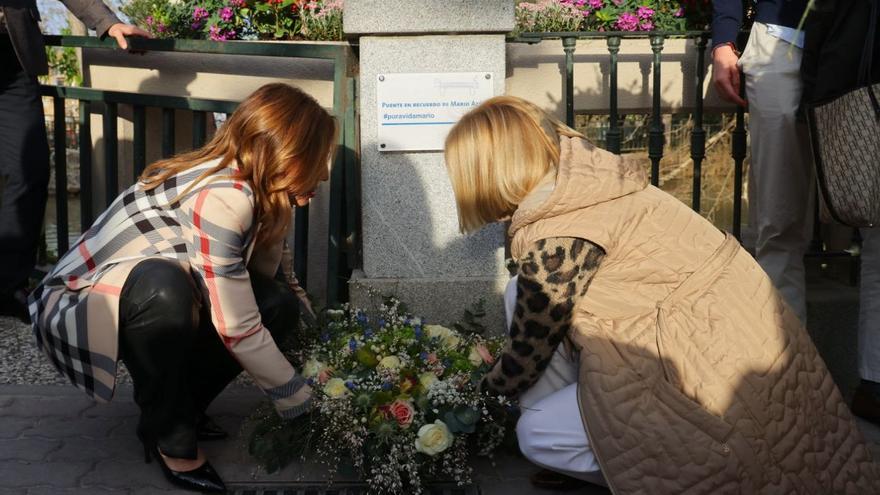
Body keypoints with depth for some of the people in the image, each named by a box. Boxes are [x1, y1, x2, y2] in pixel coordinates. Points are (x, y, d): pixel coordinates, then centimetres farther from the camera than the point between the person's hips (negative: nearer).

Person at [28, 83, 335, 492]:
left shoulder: (246, 182, -5)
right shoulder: (221, 198, -32)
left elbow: (263, 275, -6)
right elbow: (238, 330, -29)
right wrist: (301, 403, -20)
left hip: (131, 303, 8)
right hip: (72, 306, -8)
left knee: (277, 305, -11)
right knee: (165, 288, -40)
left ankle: (177, 403, 7)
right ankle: (168, 434, -16)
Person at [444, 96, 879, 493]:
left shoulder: (556, 240, -22)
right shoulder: (581, 184, 3)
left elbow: (529, 352, -7)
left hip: (720, 367, -9)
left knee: (537, 433, -6)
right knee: (523, 291, 6)